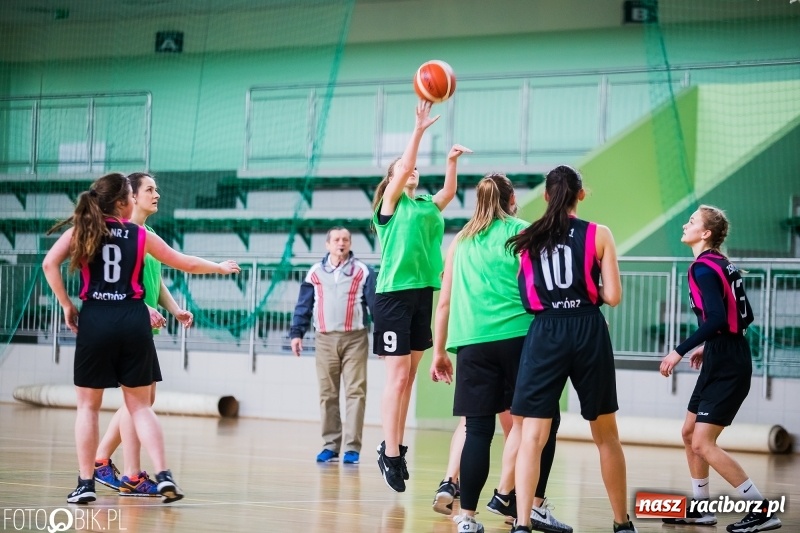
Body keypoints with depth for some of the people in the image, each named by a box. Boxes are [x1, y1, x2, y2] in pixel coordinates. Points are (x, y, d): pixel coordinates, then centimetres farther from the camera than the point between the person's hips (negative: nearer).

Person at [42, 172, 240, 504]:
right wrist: (220, 268, 35)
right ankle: (163, 476, -1)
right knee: (140, 406, 9)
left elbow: (50, 264, -8)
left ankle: (86, 484, 6)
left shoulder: (81, 230, 6)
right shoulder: (141, 235, 8)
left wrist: (67, 305, 2)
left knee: (88, 406, 8)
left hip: (95, 320, -1)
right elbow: (186, 264, 18)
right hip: (133, 321, 1)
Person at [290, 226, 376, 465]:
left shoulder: (363, 272, 4)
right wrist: (296, 333, 3)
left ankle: (352, 447, -5)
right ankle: (331, 445, 10)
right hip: (325, 339, 2)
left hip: (354, 339, -2)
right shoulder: (315, 272, 9)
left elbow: (375, 304, 1)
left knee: (355, 392, -6)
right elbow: (304, 306, 11)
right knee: (327, 394, 4)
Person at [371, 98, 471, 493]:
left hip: (422, 293, 6)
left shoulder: (427, 205, 15)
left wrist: (452, 160, -13)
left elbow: (449, 191, 0)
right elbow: (404, 167, -14)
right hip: (394, 293, -6)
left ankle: (395, 447, 14)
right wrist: (419, 129, -18)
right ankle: (390, 453, -6)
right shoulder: (390, 203, 0)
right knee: (397, 376, -8)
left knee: (408, 377, 8)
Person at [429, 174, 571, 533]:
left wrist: (439, 352, 23)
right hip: (519, 337, -3)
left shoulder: (461, 241, 17)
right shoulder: (522, 233, 5)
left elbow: (445, 302, 17)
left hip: (472, 343, 3)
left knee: (478, 429, 3)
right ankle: (533, 504, 0)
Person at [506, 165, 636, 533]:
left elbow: (522, 291, 6)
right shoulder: (598, 235, 0)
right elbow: (612, 296, -2)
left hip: (544, 334, 0)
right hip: (588, 332, 0)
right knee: (606, 434, 13)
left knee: (532, 436, 0)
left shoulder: (526, 238, 6)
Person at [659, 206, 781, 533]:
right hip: (722, 361, 10)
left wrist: (680, 351, -24)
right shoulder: (722, 265, 13)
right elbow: (743, 316, 19)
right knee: (690, 433, 16)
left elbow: (716, 318, -26)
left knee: (703, 443, -10)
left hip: (726, 367, -10)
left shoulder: (703, 268, -15)